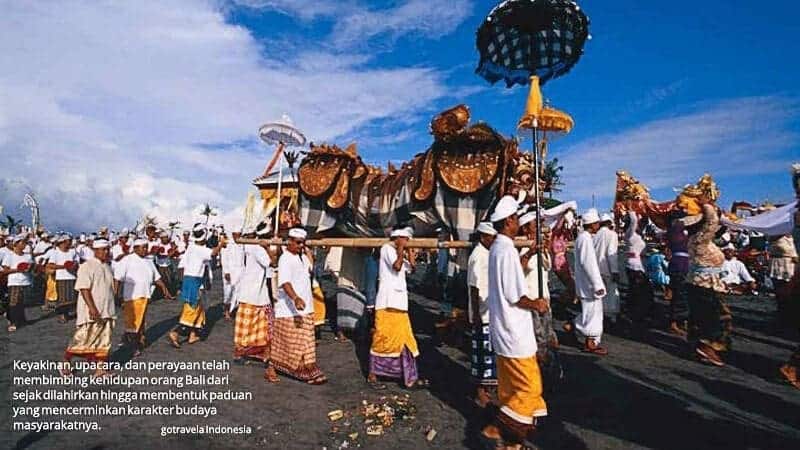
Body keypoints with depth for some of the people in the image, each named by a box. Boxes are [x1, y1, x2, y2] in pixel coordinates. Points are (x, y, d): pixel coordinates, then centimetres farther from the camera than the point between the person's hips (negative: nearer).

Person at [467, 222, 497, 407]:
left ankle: (486, 388, 29)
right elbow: (474, 288, -19)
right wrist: (476, 315, -19)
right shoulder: (478, 256, -16)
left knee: (488, 351, 16)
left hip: (491, 313, 9)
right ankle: (480, 392, 13)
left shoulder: (488, 254, 11)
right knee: (483, 351, 1)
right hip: (483, 315, -9)